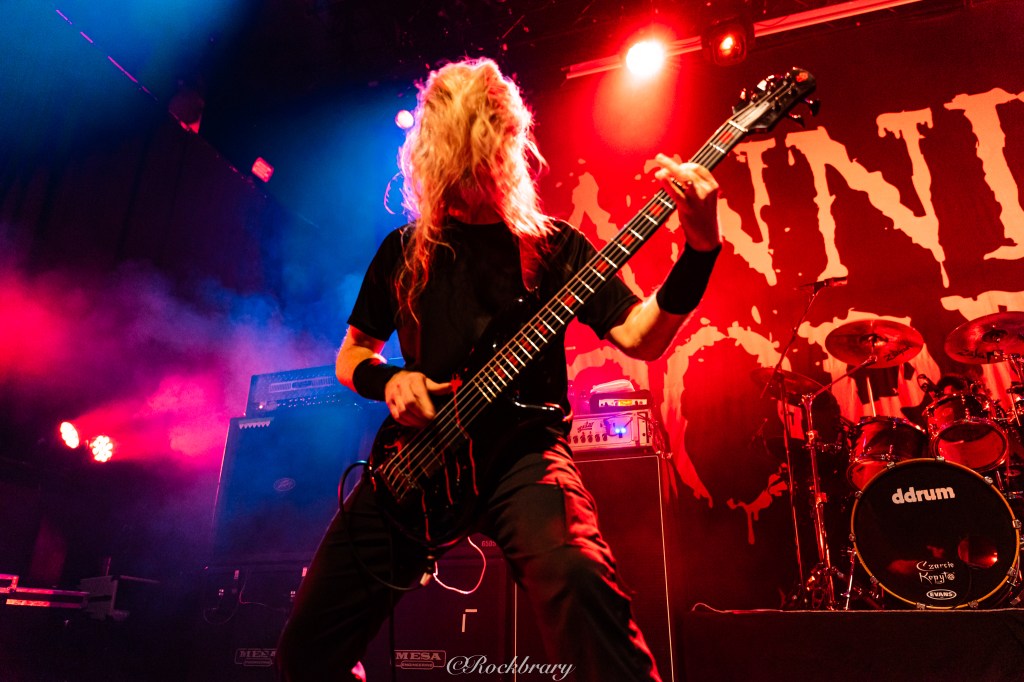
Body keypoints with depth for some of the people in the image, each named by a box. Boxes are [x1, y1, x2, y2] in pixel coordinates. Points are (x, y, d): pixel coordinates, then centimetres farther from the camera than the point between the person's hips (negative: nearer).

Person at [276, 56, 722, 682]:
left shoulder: (554, 245, 7)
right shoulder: (404, 251, 13)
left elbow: (641, 338, -2)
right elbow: (352, 354, 21)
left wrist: (701, 249, -16)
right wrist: (389, 380, -2)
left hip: (522, 448, -2)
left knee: (577, 577, -37)